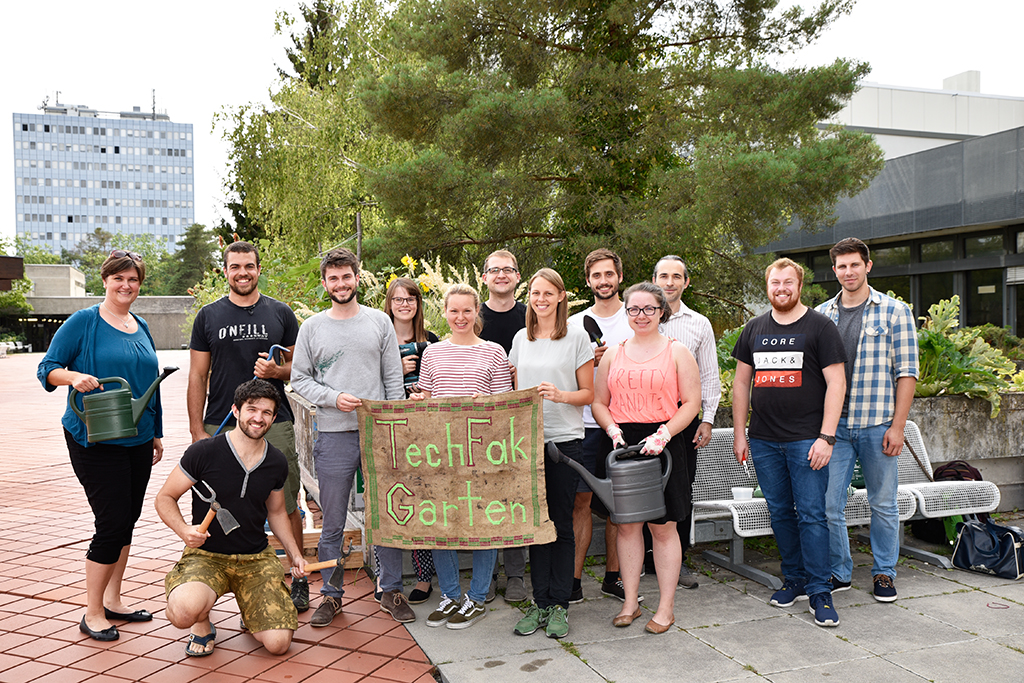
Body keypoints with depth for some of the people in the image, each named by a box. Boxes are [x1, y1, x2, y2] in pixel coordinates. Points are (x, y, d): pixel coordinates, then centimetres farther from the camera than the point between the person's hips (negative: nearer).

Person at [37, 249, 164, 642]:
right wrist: (73, 377, -27)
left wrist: (157, 433, 18)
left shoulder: (142, 328, 13)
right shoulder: (83, 322, -5)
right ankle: (92, 613, 8)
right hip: (95, 441, -6)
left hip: (137, 440, 6)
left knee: (127, 520, 11)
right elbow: (46, 369, -6)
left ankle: (112, 601, 25)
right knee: (112, 521, -6)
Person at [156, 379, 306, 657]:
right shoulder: (204, 452, -12)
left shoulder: (277, 463, 2)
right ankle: (202, 624, 5)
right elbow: (165, 498, -2)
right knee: (183, 611, -36)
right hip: (206, 555, -3)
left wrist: (295, 554, 7)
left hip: (257, 558, 3)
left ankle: (251, 612, 25)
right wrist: (184, 530, -22)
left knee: (278, 643, -11)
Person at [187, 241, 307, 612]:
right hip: (221, 427, 1)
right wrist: (197, 430, 0)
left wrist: (277, 370, -13)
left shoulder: (281, 314, 7)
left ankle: (298, 579, 17)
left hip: (275, 426, 0)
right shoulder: (208, 316, 8)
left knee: (287, 508, 3)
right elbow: (197, 376, 7)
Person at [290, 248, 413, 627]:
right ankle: (331, 595, 22)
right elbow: (299, 379, 5)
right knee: (333, 523, 7)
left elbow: (393, 378, 7)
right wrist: (333, 398, -11)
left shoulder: (380, 321, 7)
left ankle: (391, 590, 20)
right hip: (333, 435, 0)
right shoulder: (312, 327, 5)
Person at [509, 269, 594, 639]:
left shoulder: (577, 337, 0)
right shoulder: (521, 338, 13)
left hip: (564, 439, -3)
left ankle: (559, 604, 11)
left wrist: (561, 395, -17)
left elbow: (588, 393, 0)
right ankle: (540, 602, 16)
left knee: (561, 523, 1)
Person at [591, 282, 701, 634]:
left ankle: (666, 607, 13)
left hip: (662, 444, -3)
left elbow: (692, 402, -2)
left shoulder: (677, 352, 3)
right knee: (627, 524, 7)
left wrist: (662, 435, -14)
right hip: (623, 445, 3)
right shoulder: (613, 353, 12)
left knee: (663, 525, 2)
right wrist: (613, 430, -7)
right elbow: (598, 402, 12)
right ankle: (630, 602, 19)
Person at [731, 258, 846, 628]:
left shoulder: (820, 326, -1)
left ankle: (819, 591, 5)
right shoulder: (754, 329, 12)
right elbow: (741, 382, 15)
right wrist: (739, 433, 9)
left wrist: (826, 437, -13)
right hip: (764, 441, 4)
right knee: (780, 513, 11)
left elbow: (836, 382, -6)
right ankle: (795, 580, 24)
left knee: (811, 514, -4)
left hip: (807, 440, -4)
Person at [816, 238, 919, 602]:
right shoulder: (821, 314, 8)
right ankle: (839, 572, 19)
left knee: (883, 504, 9)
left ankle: (884, 573, 25)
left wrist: (897, 426, -9)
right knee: (829, 504, 3)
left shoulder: (895, 312, 1)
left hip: (877, 425, -2)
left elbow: (906, 372, -2)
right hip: (833, 425, 2)